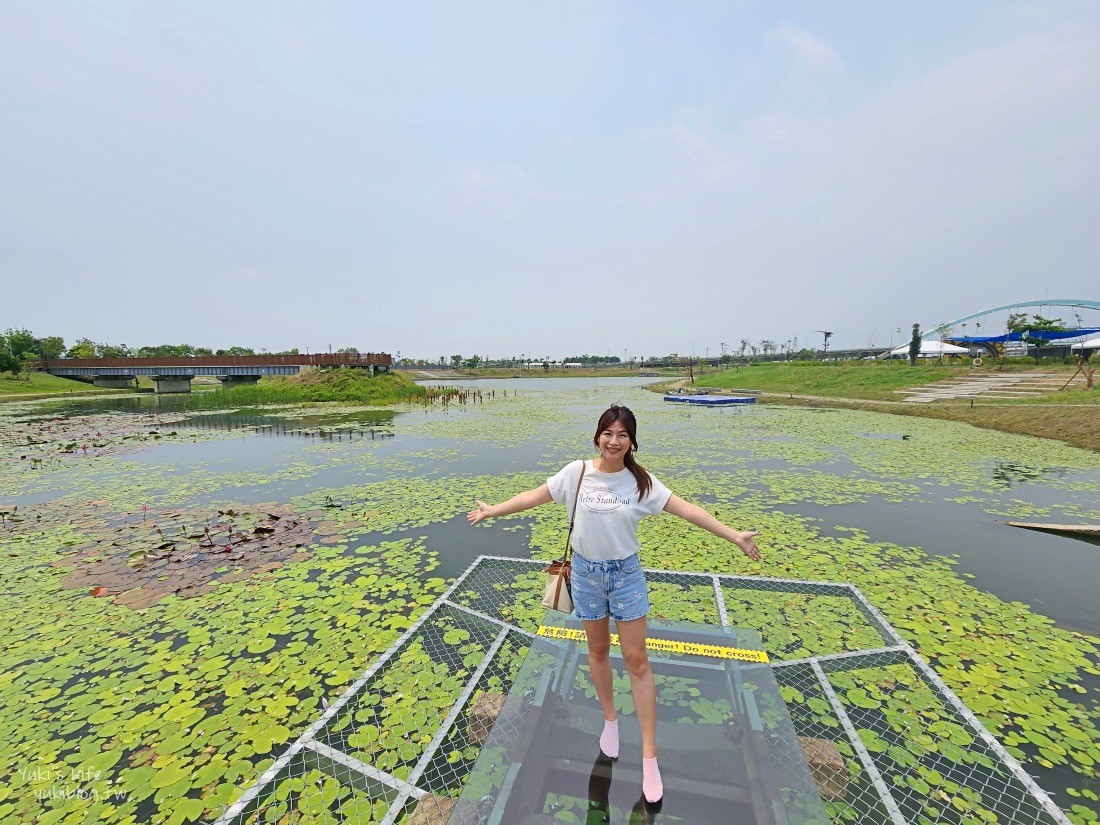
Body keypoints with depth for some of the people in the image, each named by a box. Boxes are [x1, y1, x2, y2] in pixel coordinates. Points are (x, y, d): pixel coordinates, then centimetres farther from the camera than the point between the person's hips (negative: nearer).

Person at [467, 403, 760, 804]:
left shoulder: (641, 481, -11)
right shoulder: (577, 472, -12)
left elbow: (686, 509, -11)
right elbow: (536, 495, -4)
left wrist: (733, 535, -15)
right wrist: (492, 510, -1)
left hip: (626, 575, 0)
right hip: (586, 573, 1)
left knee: (636, 660, 6)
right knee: (598, 650, 19)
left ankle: (649, 756, 24)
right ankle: (609, 719, 45)